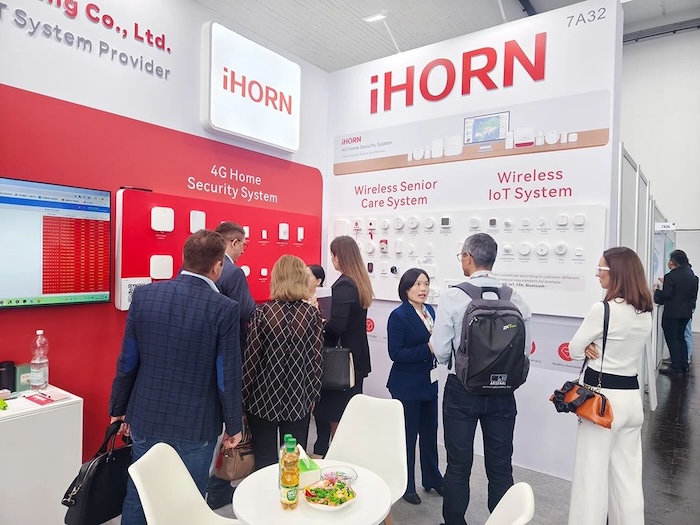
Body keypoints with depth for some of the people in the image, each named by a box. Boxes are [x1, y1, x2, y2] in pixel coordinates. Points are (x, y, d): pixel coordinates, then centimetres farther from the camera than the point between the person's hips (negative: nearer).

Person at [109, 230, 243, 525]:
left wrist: (118, 408, 14)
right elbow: (228, 376, -14)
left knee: (137, 498, 21)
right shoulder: (224, 308, -19)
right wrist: (234, 425, 1)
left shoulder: (143, 295, -7)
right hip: (196, 425, -3)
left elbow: (127, 362, 0)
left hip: (146, 418, 4)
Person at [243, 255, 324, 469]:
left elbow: (251, 359, -8)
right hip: (298, 398, 1)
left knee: (264, 462, 12)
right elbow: (316, 360, -4)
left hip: (264, 396, -1)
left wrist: (244, 396, 3)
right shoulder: (312, 313, -6)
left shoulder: (263, 312, -10)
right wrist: (312, 396, 9)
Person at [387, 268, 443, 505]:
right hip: (407, 386, -7)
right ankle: (406, 486, 27)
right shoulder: (398, 316, -17)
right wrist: (428, 349, -28)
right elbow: (396, 353, -21)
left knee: (430, 432, 19)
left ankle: (432, 479, 38)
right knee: (407, 435, 8)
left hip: (429, 382, 7)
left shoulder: (430, 310, 5)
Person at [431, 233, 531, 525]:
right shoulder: (514, 297, -6)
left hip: (462, 390, -3)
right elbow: (525, 347, 0)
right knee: (501, 466, 18)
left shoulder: (453, 296, -15)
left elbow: (440, 351, -12)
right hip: (503, 390, 3)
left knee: (458, 465, 14)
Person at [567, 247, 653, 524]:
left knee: (592, 476, 3)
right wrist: (595, 346, -2)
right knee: (628, 477, 16)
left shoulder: (602, 309, -18)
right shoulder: (645, 313, 6)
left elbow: (573, 350, -9)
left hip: (603, 397, -8)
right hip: (632, 397, 8)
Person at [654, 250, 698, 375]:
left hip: (672, 313, -8)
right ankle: (684, 366, 22)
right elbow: (693, 294, 16)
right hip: (686, 312, 8)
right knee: (681, 338, 17)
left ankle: (675, 367, 2)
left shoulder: (670, 276, -18)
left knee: (672, 340, -1)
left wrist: (657, 290, -1)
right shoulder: (692, 276, 7)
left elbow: (666, 295, -21)